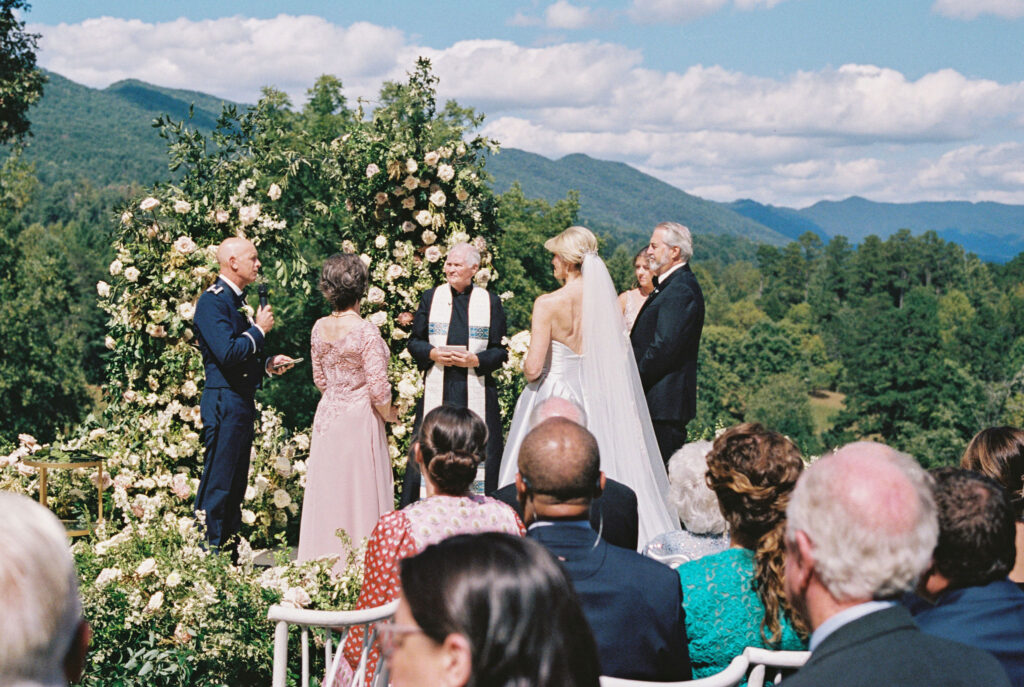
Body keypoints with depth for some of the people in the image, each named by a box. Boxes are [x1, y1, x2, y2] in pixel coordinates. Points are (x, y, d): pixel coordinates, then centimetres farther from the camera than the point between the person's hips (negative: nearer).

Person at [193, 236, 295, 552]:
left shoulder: (237, 299, 17)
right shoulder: (213, 301, -14)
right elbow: (227, 352, -25)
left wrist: (267, 363, 11)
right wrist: (259, 330, -12)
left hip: (242, 401, 10)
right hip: (224, 402, -10)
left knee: (236, 482, 13)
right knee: (218, 483, -7)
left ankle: (229, 551, 20)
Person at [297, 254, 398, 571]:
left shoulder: (319, 328, 0)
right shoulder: (365, 331, -18)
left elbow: (319, 379, 11)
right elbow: (378, 386, -17)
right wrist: (388, 413, 1)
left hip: (327, 417, 6)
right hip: (360, 418, -6)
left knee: (328, 490, 13)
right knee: (360, 492, 2)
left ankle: (325, 558, 20)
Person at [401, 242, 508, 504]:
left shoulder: (490, 302, 6)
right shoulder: (431, 298, 10)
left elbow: (500, 351, 3)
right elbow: (414, 342, 11)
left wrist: (474, 360, -15)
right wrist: (433, 354, -9)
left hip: (476, 393, -1)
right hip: (437, 391, 1)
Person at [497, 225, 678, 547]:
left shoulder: (548, 304, -14)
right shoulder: (608, 302, -2)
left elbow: (533, 368, -16)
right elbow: (620, 359, 4)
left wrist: (527, 368, 5)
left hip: (553, 396, -4)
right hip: (598, 400, 4)